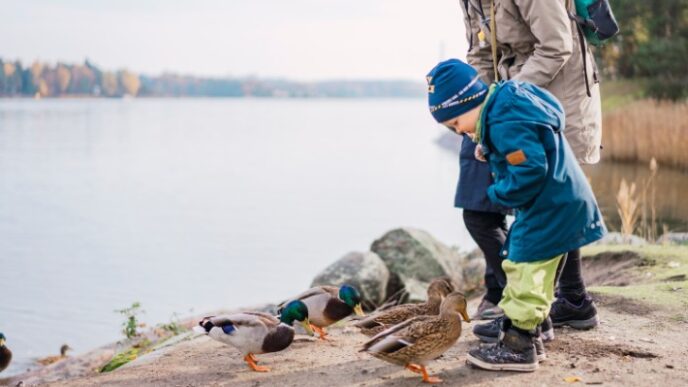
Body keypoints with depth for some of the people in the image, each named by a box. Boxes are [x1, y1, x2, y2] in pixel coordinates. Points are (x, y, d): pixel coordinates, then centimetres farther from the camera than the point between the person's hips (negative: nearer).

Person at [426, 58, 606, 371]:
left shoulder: (505, 122, -22)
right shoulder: (507, 103, 9)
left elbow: (529, 169, -27)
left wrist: (498, 194, -12)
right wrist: (490, 152, 8)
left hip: (550, 205, -11)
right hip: (560, 200, 11)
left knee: (524, 266, -7)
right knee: (530, 271, 17)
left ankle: (517, 347, -1)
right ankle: (528, 334, 26)